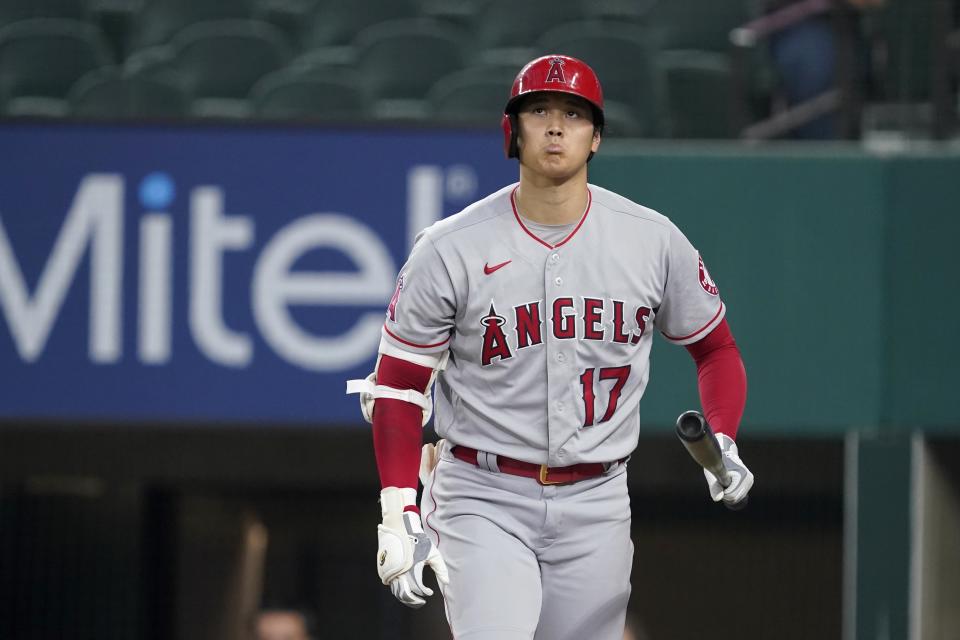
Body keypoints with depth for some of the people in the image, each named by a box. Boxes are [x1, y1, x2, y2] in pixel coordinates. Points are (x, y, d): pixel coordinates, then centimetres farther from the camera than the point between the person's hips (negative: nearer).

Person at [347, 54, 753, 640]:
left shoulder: (654, 241, 0)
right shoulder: (450, 249, -6)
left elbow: (716, 348, 13)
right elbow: (398, 384, -1)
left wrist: (722, 445, -5)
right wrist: (399, 515, -10)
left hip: (595, 506, 3)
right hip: (482, 501, -3)